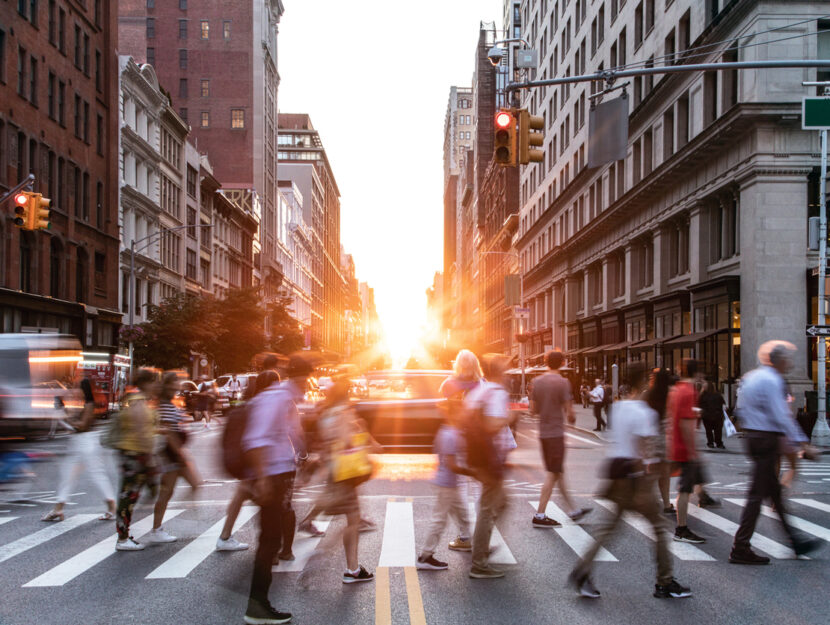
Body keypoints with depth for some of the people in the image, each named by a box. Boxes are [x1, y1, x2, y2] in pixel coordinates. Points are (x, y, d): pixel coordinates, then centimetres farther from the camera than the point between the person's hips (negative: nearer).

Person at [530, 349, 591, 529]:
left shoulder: (537, 381, 6)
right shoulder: (562, 382, -13)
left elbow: (533, 409, 10)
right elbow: (569, 412, -13)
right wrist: (572, 419, 8)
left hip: (543, 433, 7)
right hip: (556, 433, -7)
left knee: (558, 473, 15)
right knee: (552, 475, -2)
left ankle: (573, 510, 25)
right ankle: (540, 515, -3)